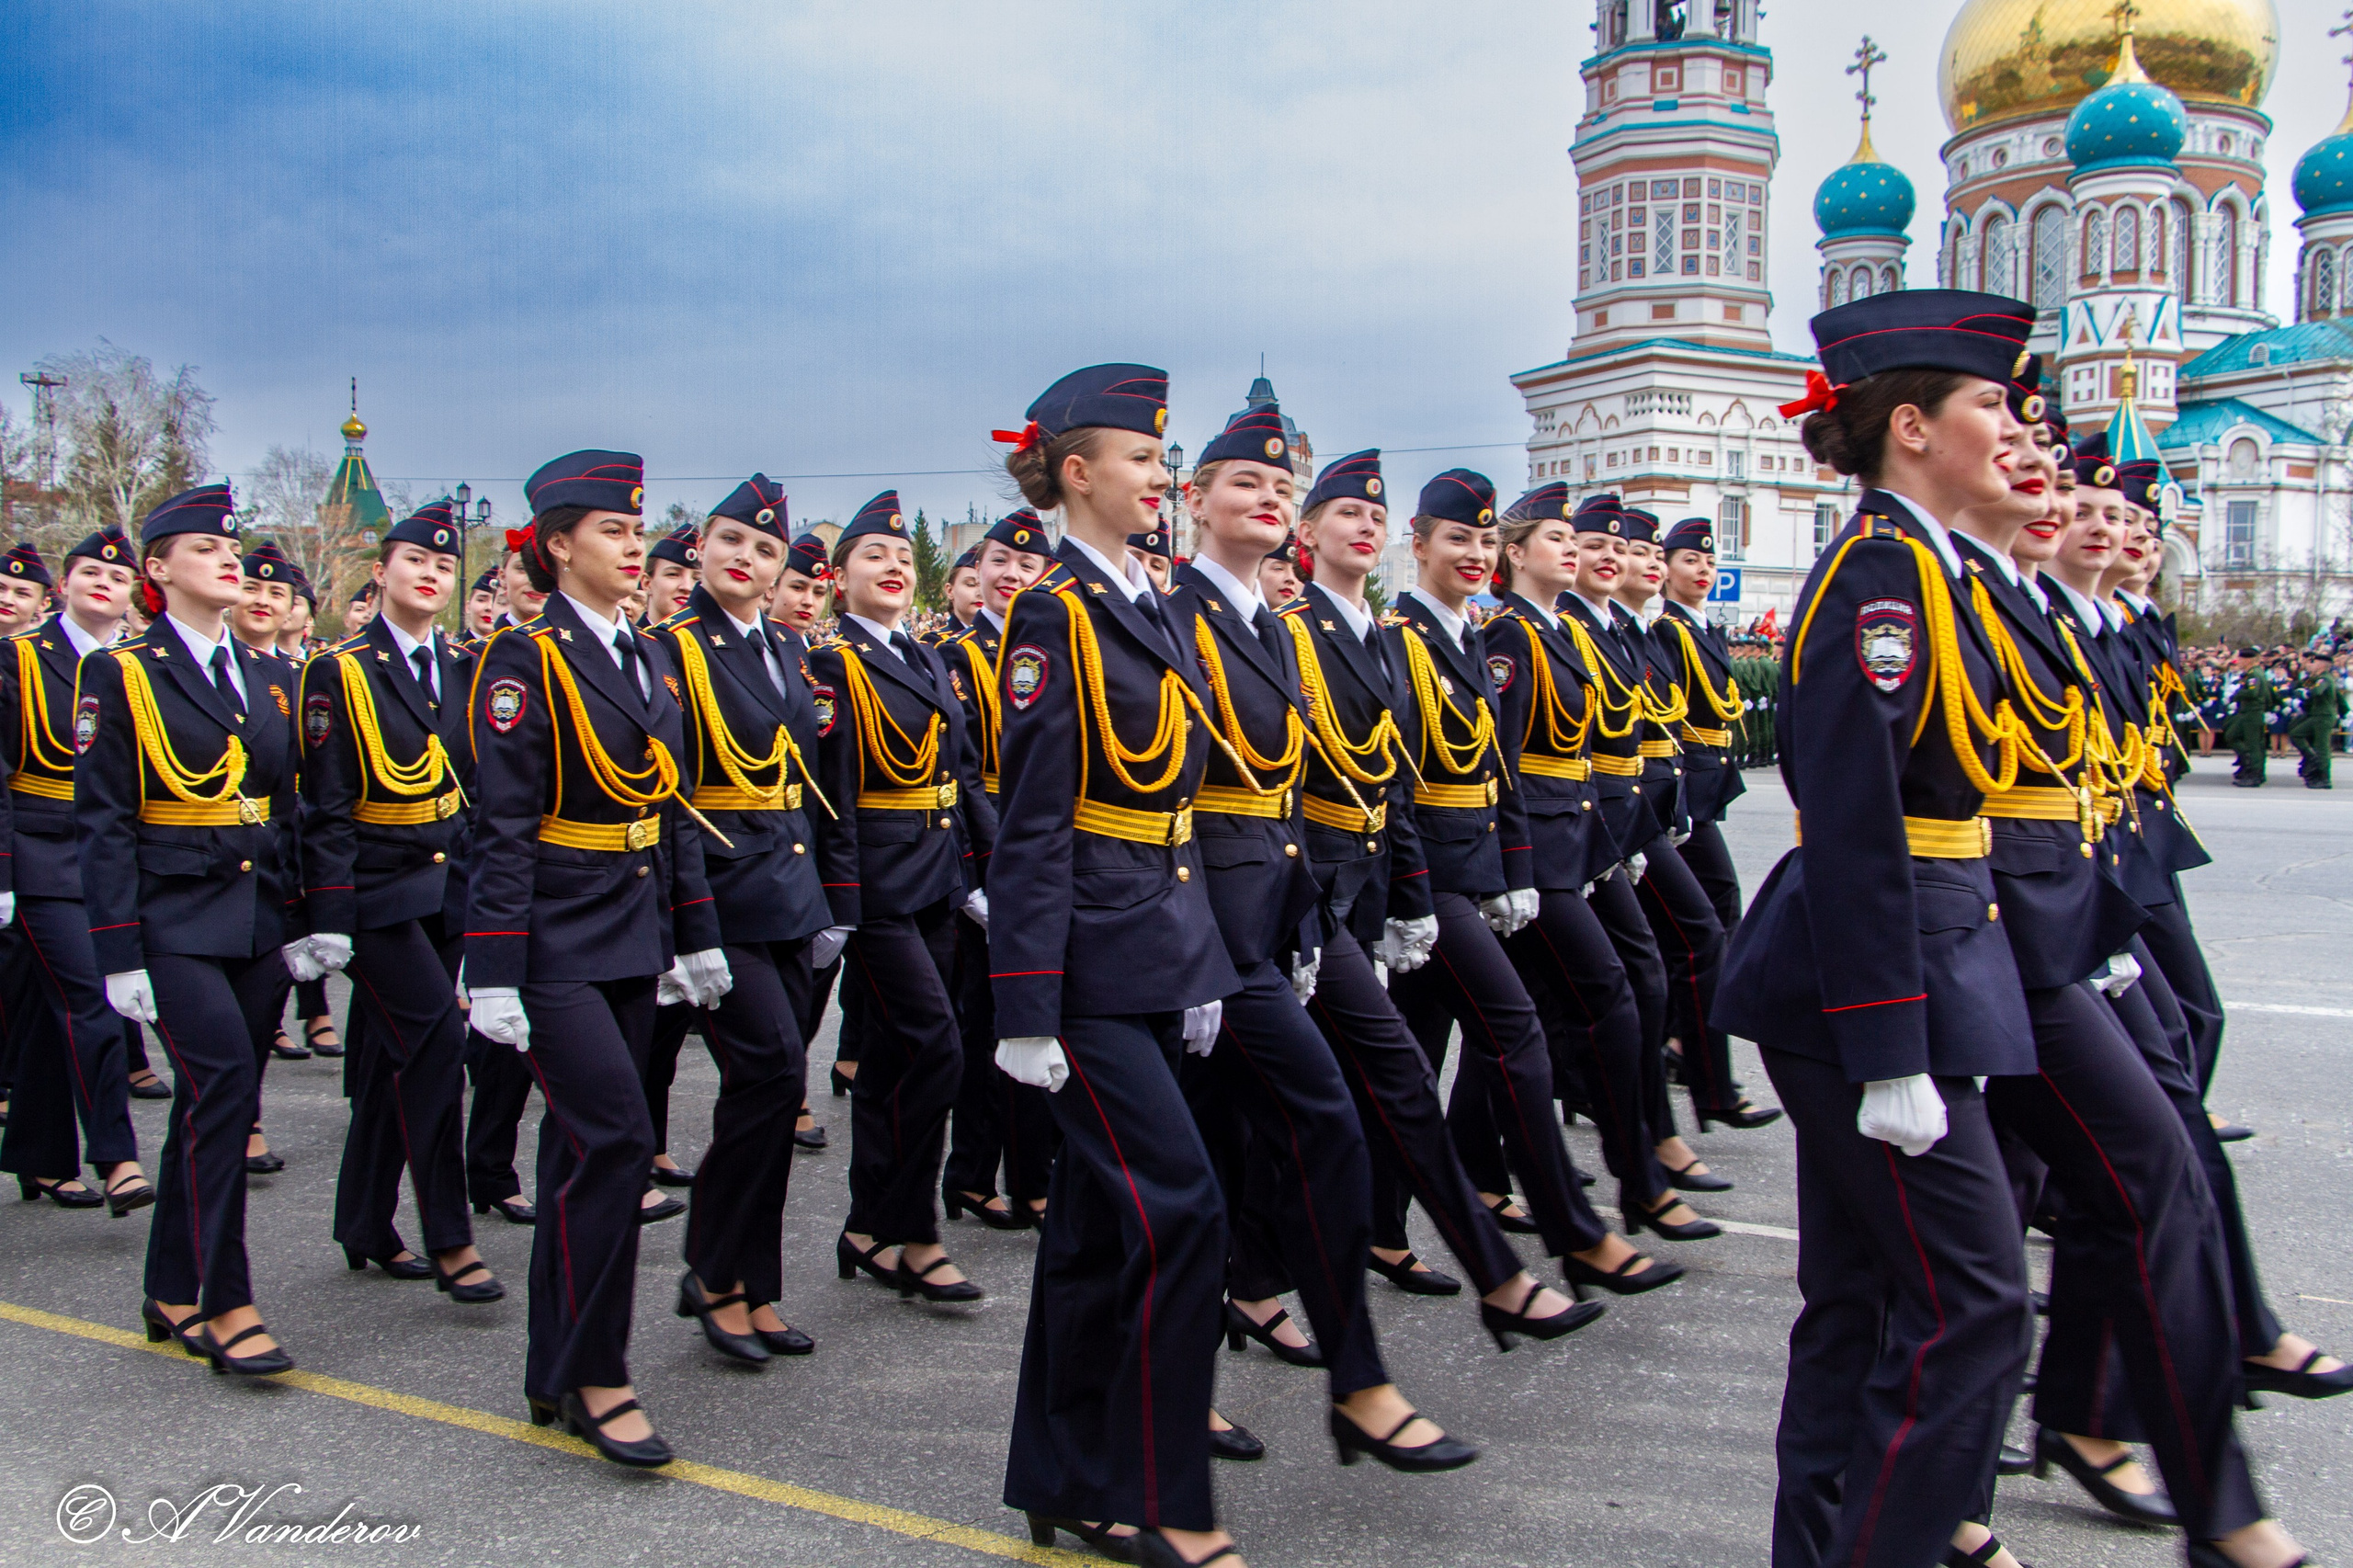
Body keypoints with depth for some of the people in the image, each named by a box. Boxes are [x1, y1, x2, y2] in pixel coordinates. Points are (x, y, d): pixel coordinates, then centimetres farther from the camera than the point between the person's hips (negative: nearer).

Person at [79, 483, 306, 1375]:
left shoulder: (265, 678, 13)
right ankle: (225, 1302, -5)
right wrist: (119, 952, -11)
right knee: (224, 1082, -16)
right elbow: (104, 822, -6)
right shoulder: (122, 674, -3)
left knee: (216, 1101, 8)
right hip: (175, 916, -5)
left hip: (260, 913, 5)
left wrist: (306, 920, 12)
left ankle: (173, 1296, 22)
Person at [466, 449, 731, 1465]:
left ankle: (557, 1373, 23)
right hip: (557, 942, -7)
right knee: (617, 1140, -11)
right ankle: (594, 1377, 3)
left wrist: (696, 934, 14)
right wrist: (495, 973, -16)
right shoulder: (525, 660, -9)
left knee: (585, 1149, 12)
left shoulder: (648, 659, 12)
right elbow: (503, 826, -13)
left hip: (631, 937, 7)